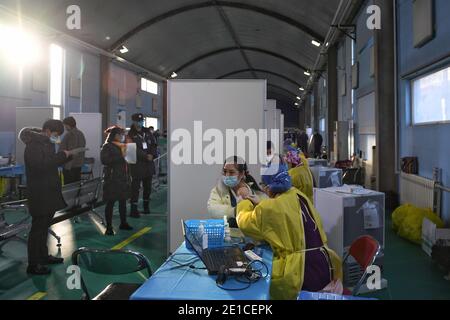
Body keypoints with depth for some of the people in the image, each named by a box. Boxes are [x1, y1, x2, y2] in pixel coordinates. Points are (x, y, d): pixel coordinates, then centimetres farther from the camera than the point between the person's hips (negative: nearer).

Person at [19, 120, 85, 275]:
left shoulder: (46, 144, 15)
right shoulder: (33, 146, -16)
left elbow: (53, 162, 26)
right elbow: (41, 165, -31)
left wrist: (70, 154, 13)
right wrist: (62, 155, -25)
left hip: (49, 194, 10)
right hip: (40, 196, -10)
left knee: (44, 227, 18)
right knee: (37, 228, -5)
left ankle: (43, 256, 30)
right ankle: (33, 265, 2)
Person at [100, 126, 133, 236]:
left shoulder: (122, 146, 16)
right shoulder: (107, 146, -5)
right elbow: (104, 160, -19)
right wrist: (120, 156, -20)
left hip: (123, 178, 7)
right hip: (112, 179, -7)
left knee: (123, 201, 12)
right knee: (110, 203, -3)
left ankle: (123, 223, 24)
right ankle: (109, 227, 1)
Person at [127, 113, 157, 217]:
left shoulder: (147, 132, 10)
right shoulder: (131, 135, -4)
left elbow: (154, 145, 9)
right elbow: (135, 150, -14)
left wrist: (152, 155, -8)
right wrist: (146, 156, -20)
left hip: (149, 164, 5)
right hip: (137, 165, -5)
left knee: (148, 186, 14)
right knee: (135, 186, -5)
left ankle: (146, 206, 28)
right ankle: (134, 209, -2)